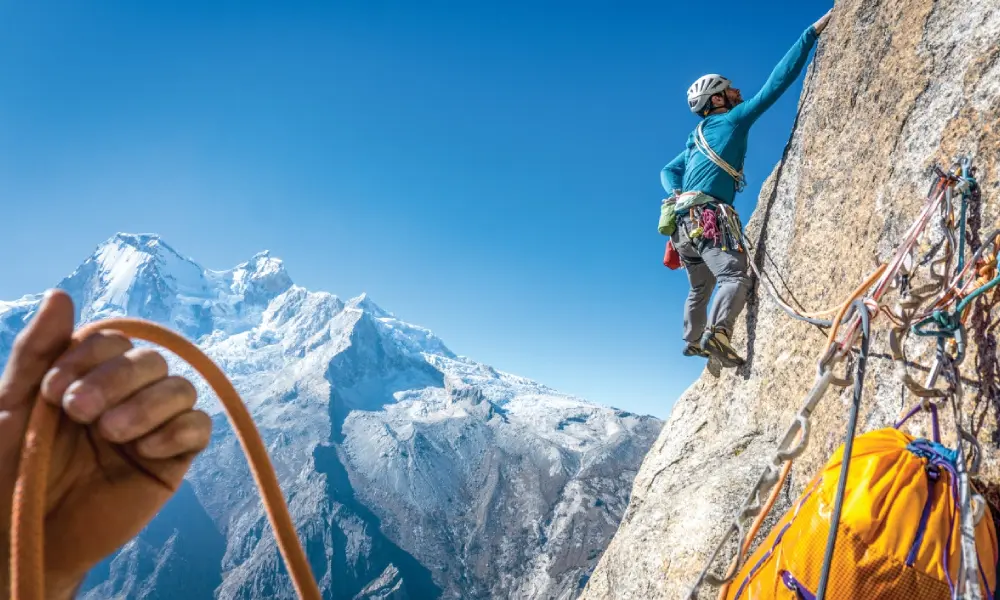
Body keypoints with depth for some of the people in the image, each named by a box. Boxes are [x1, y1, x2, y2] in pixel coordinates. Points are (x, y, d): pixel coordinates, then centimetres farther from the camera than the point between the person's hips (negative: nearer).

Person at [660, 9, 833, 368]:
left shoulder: (698, 138, 25)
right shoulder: (733, 120, 2)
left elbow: (667, 171, 28)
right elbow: (777, 82, -2)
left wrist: (677, 195, 10)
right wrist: (812, 33, 2)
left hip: (684, 218, 9)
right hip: (708, 216, -9)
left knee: (701, 287, 22)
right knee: (736, 277, -20)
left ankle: (693, 341, 31)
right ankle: (717, 332, -41)